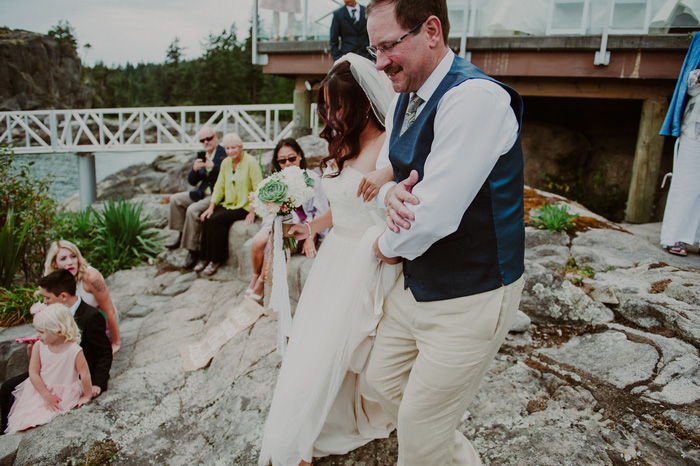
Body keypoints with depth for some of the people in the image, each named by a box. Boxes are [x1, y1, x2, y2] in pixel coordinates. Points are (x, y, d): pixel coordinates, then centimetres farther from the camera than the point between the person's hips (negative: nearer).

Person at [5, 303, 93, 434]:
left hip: (65, 395, -4)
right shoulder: (39, 346, -7)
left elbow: (85, 374, -15)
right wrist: (47, 396, -12)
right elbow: (33, 373, -7)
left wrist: (87, 396, -6)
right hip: (40, 390, 4)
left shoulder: (75, 351, -20)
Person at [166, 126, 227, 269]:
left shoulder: (224, 154, -9)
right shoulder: (200, 156, 13)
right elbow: (192, 181, 10)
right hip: (203, 192, 9)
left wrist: (213, 167, -33)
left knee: (193, 210, -27)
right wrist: (195, 169, -11)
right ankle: (182, 235, 14)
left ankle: (193, 249, -16)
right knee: (175, 199, 7)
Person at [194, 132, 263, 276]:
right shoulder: (226, 163, 9)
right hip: (228, 204, 6)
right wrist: (211, 207, 0)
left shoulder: (251, 162, -11)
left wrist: (252, 212, -18)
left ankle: (216, 260, -9)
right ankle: (205, 258, -5)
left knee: (217, 220, -25)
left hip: (245, 207, -6)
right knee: (207, 218, -19)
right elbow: (219, 187, 12)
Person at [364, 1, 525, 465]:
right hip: (417, 283, 9)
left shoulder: (476, 97, -26)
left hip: (470, 297, -9)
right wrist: (391, 192, -12)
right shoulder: (404, 100, 4)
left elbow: (434, 216, -29)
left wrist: (387, 246, -8)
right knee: (383, 379, 23)